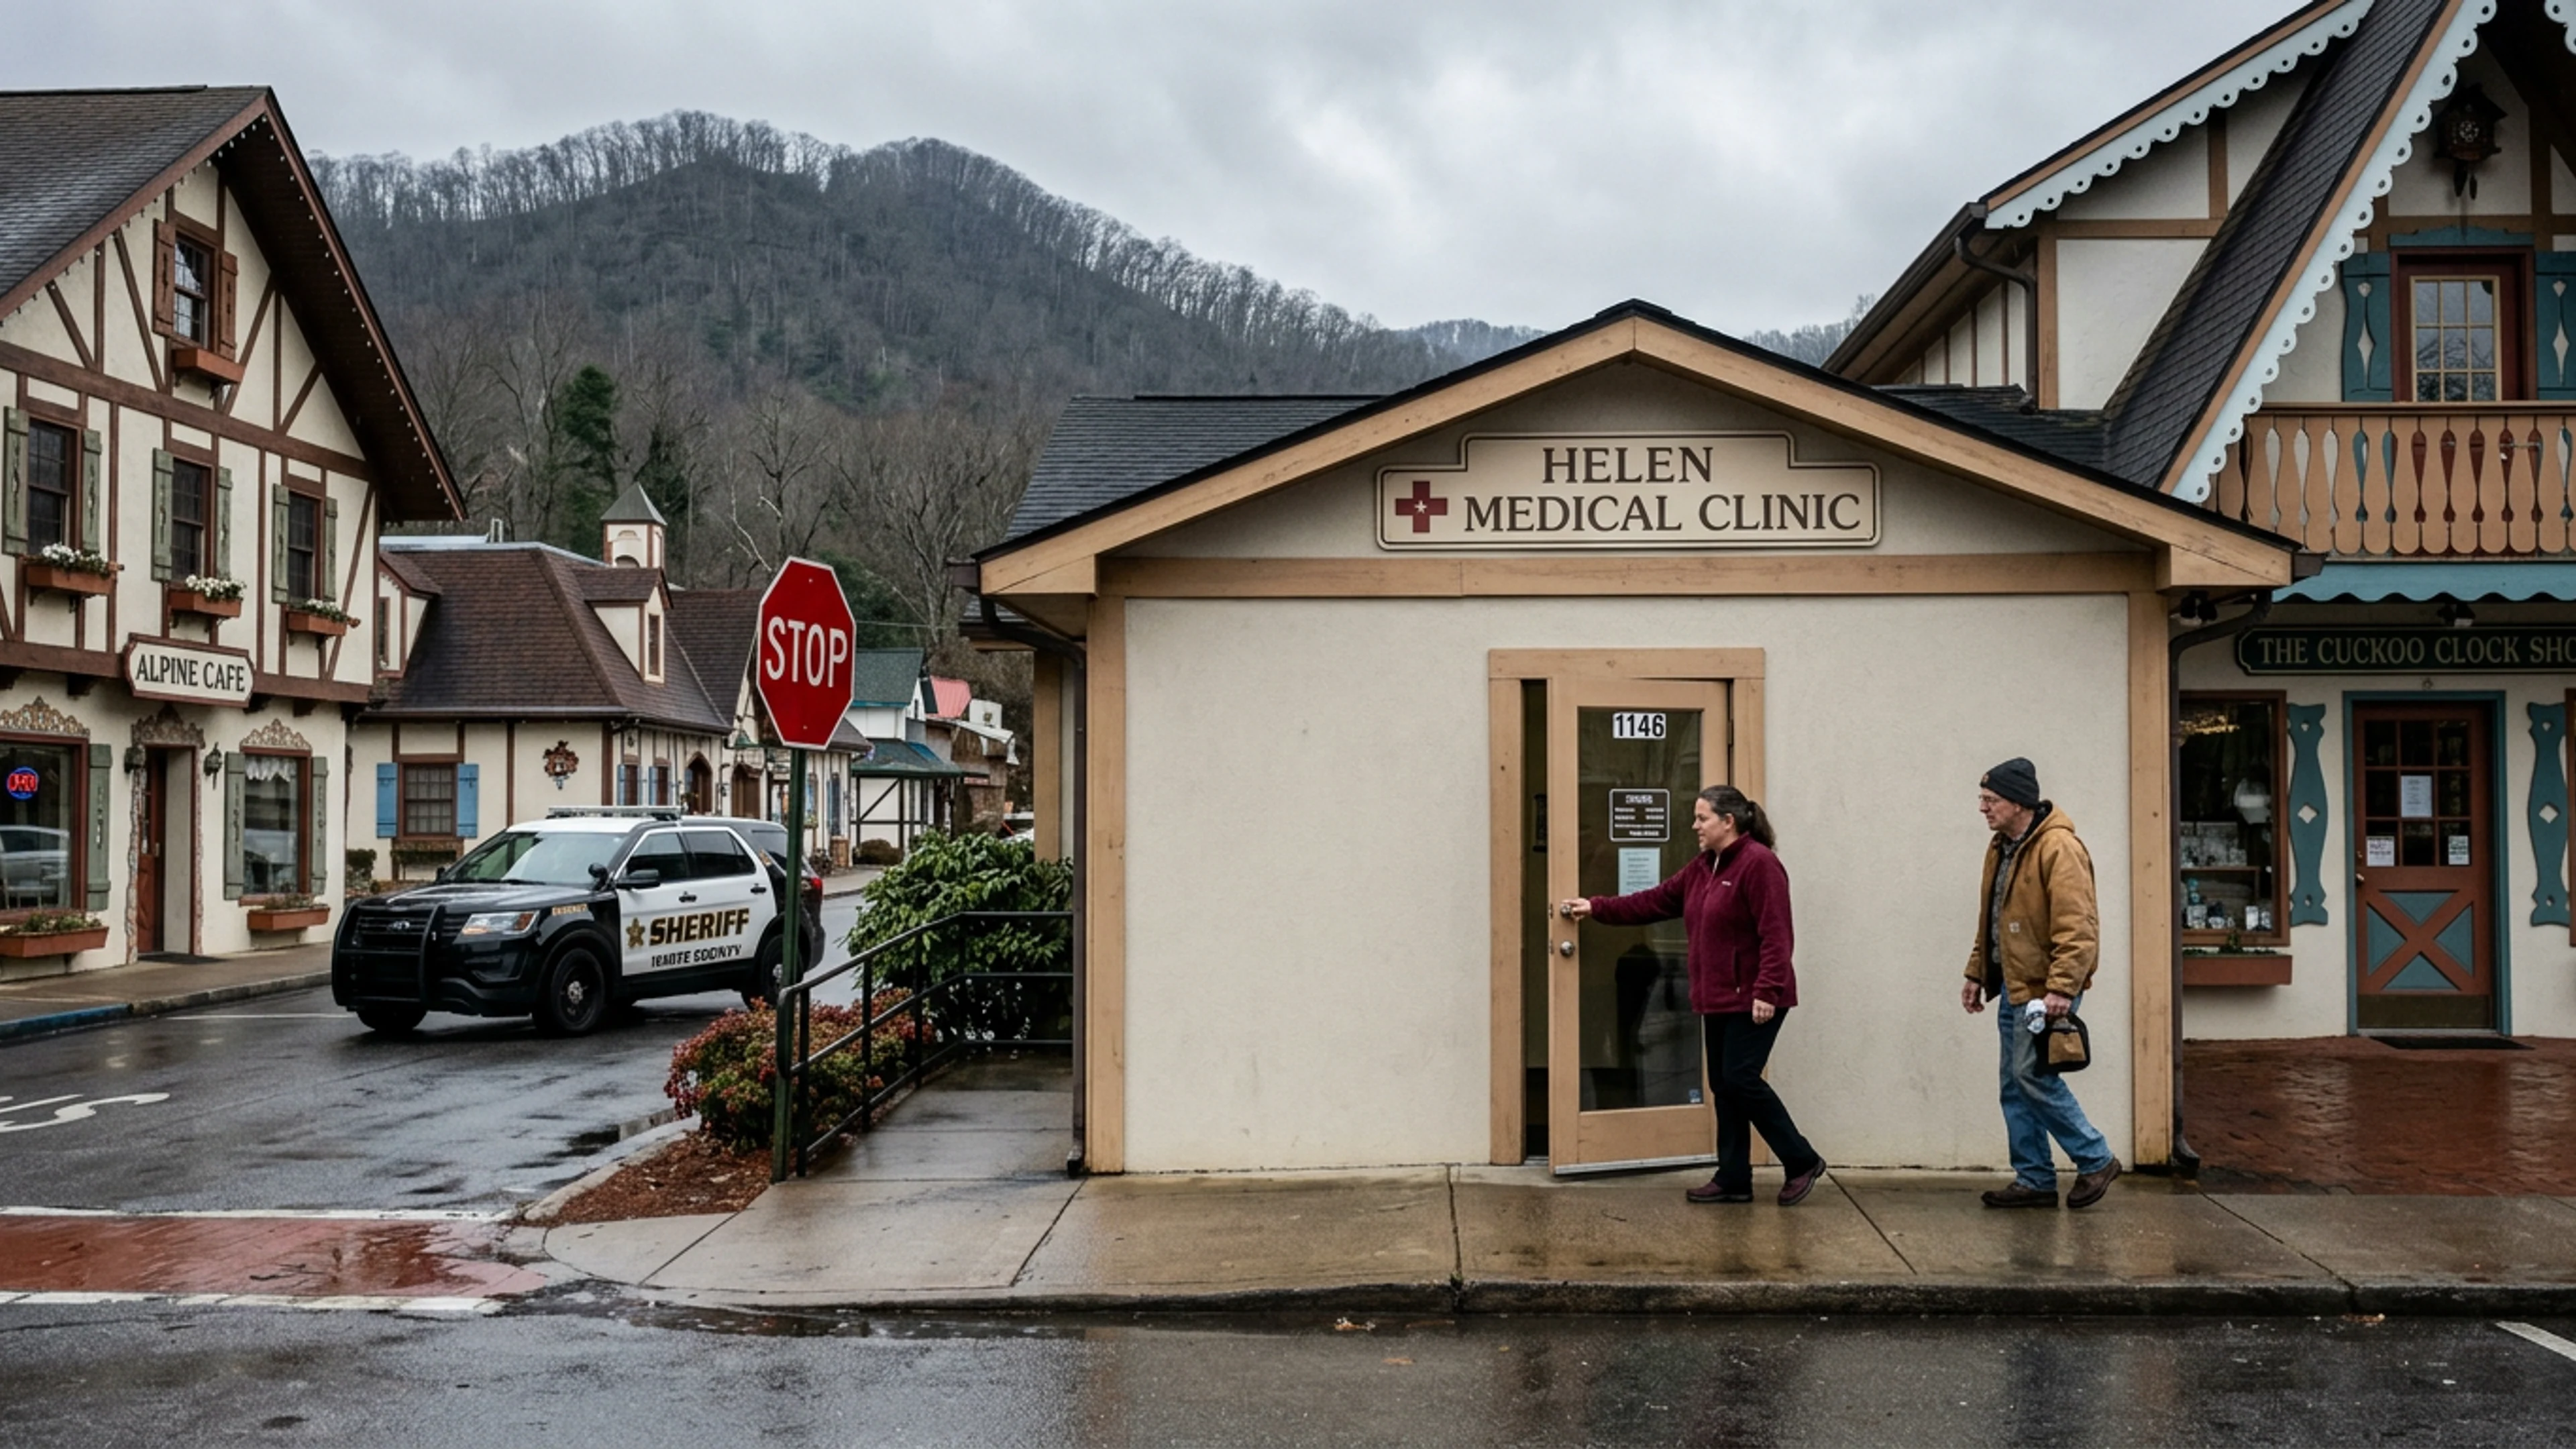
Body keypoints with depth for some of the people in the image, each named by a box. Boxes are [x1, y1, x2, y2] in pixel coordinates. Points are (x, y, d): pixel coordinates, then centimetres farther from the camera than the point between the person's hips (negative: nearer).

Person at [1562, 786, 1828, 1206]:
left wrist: (1766, 991, -24)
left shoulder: (1759, 863, -15)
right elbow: (1655, 901, 17)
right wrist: (1596, 908, 15)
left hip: (1753, 1000, -9)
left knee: (1741, 1079, -10)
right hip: (1718, 999, 9)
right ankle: (1734, 1180, 17)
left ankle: (1803, 1162, 6)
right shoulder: (1702, 867, 13)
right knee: (1724, 1085, 10)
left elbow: (1776, 935, -20)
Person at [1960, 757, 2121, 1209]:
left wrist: (2062, 988, -28)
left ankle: (2096, 1160, 7)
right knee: (2015, 1083, 10)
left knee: (2032, 1075, -10)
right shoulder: (2001, 848, 13)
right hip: (2013, 986, 10)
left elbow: (2077, 928, -23)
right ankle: (2034, 1180, 18)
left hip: (2045, 990, -10)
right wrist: (1976, 973, 19)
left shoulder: (2059, 848, -17)